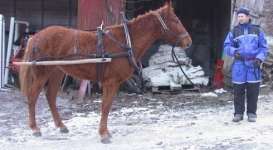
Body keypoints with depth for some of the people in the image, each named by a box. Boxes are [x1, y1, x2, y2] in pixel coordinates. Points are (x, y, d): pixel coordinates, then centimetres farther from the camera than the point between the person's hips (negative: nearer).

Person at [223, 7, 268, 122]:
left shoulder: (257, 30, 9)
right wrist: (234, 51, -14)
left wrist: (259, 58, -8)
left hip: (254, 65, 0)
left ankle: (252, 113, 13)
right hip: (239, 65, 1)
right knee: (238, 91, 3)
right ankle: (238, 113, 13)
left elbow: (263, 47, 8)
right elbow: (226, 46, 7)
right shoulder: (234, 32, 9)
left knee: (253, 91, 2)